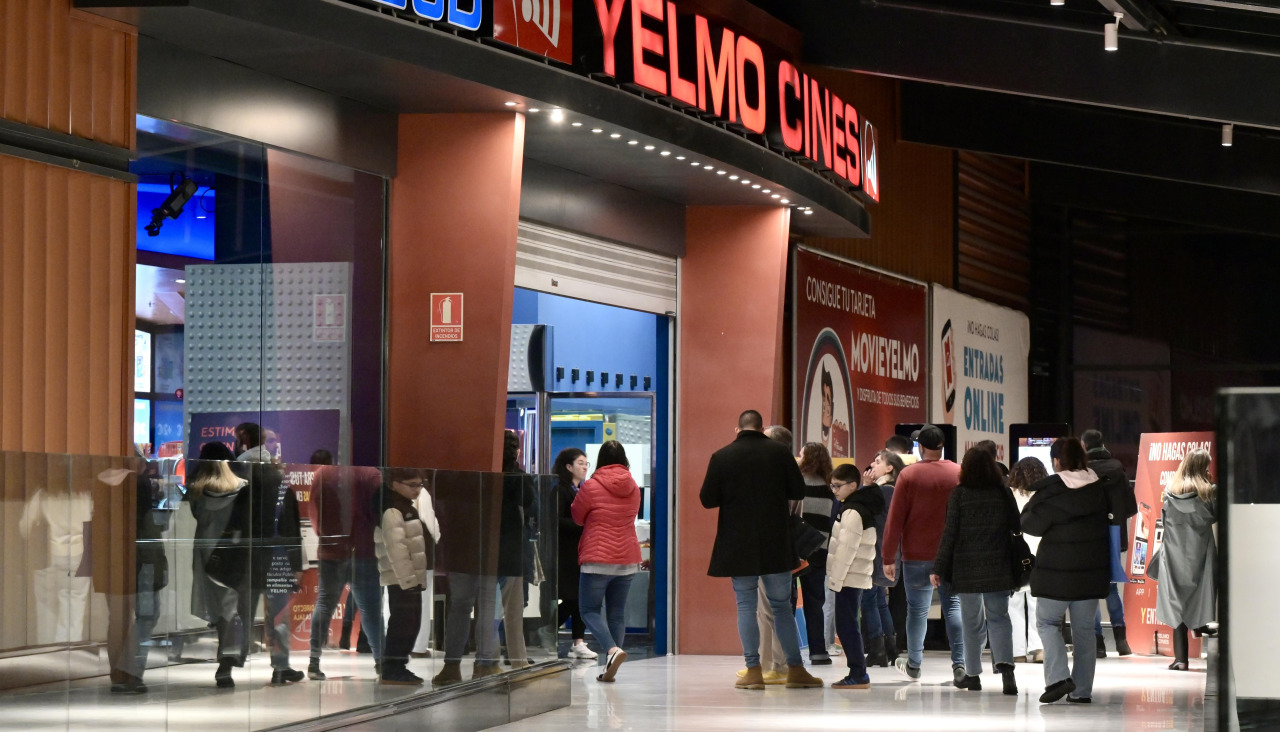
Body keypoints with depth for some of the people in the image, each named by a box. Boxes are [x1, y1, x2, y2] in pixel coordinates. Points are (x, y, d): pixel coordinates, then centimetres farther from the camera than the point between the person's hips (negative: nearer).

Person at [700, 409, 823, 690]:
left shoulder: (721, 457, -4)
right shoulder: (779, 453, -3)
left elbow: (707, 499, -3)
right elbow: (798, 491, 1)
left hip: (738, 546, -1)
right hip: (776, 545, 1)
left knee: (746, 606, 6)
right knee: (782, 605, 9)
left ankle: (753, 670, 1)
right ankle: (795, 669, 8)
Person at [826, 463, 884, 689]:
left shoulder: (853, 512, -16)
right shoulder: (860, 507, 16)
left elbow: (847, 549, -21)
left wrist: (836, 578, -18)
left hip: (849, 578, -10)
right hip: (856, 578, 10)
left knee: (846, 625, -8)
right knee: (848, 625, 13)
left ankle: (858, 674, -7)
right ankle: (858, 673, 16)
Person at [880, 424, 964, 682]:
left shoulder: (909, 475, -6)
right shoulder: (960, 474, 0)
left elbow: (895, 518, -5)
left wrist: (888, 558, 0)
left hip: (917, 554, -1)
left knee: (918, 608, 7)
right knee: (953, 605, 5)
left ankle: (914, 664, 16)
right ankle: (959, 663, -4)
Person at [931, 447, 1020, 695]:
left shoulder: (959, 494, -6)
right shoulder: (1004, 494, 0)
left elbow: (949, 533, -7)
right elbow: (1017, 529, 4)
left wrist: (939, 568, -3)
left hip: (966, 568, -1)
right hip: (998, 568, 1)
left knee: (972, 621, 9)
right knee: (999, 617, 6)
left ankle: (973, 674, 15)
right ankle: (1005, 664, -17)